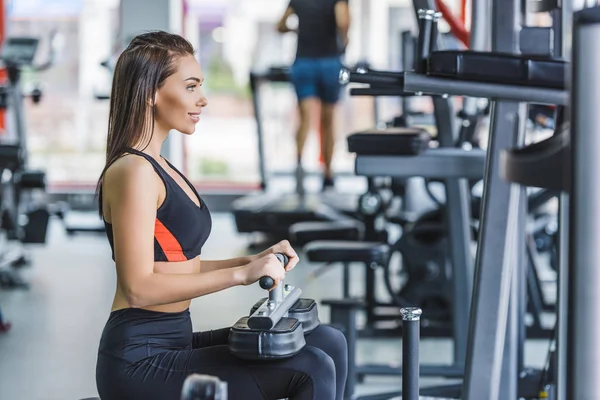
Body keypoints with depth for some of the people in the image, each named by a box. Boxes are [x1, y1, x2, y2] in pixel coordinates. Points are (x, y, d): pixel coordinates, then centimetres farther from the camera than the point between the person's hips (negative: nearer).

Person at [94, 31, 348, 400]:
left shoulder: (157, 167, 15)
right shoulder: (132, 172, -15)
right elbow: (139, 287, -21)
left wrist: (253, 262, 6)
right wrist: (240, 274, -20)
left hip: (174, 346, 9)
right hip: (141, 363, -9)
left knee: (328, 344, 3)